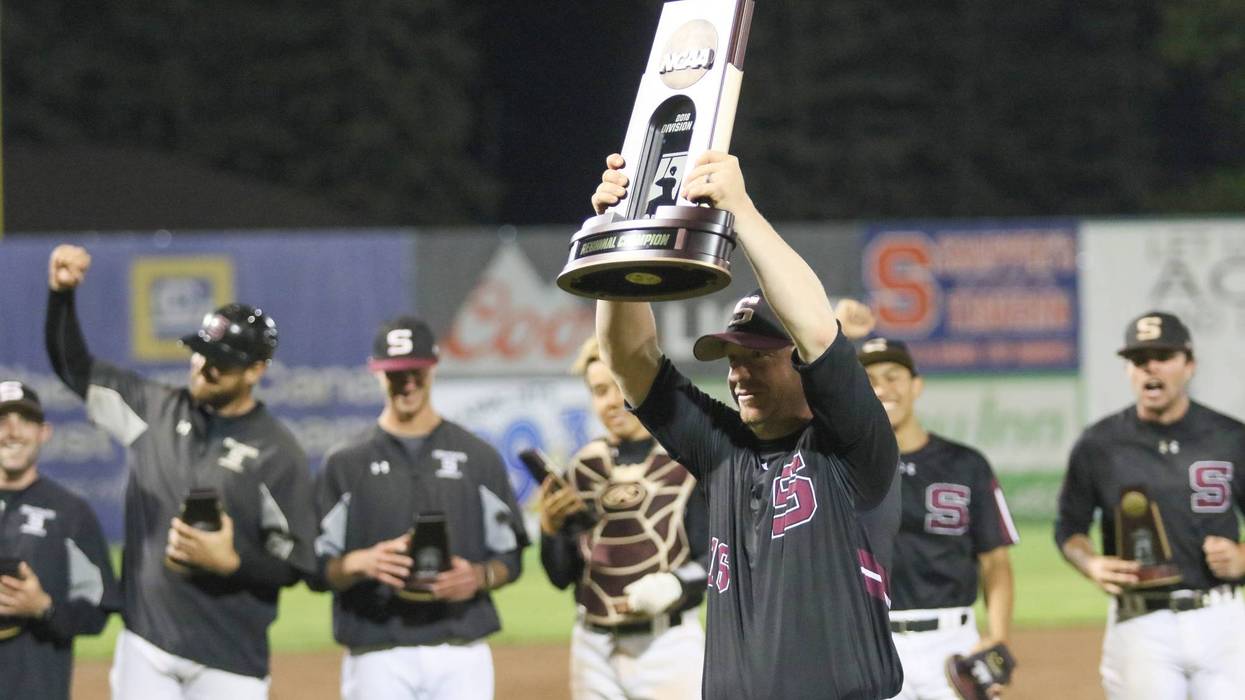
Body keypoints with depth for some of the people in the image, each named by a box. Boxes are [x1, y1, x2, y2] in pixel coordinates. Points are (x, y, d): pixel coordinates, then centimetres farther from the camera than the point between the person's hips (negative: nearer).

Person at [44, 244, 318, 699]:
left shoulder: (278, 453, -5)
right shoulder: (155, 412, 7)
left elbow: (293, 565, -4)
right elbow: (73, 366, 12)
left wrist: (230, 562, -21)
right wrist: (61, 294, -4)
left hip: (228, 660, -4)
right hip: (145, 644, 4)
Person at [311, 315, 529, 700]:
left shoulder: (477, 457, 10)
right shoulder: (346, 463, 7)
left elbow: (509, 557, 11)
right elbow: (318, 567, 5)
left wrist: (478, 578, -11)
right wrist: (360, 563, -17)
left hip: (462, 655, 1)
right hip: (378, 661, -1)